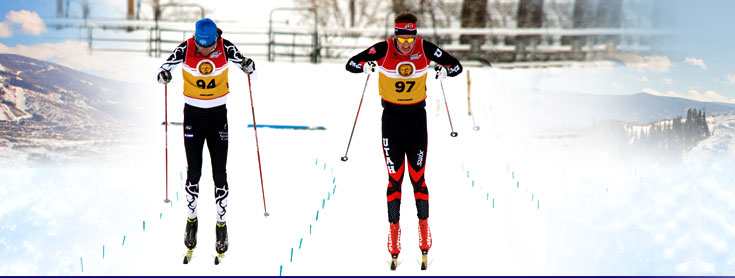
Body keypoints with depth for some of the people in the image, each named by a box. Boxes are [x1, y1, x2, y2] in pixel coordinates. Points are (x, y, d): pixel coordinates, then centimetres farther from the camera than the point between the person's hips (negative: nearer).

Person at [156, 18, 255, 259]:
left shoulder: (225, 48, -13)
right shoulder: (185, 49, -14)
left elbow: (244, 64, -1)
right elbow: (165, 68, -3)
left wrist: (248, 66, -25)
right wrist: (163, 76, -27)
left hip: (218, 114, 0)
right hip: (193, 114, 0)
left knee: (219, 174, -1)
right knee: (193, 173, 2)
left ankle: (221, 224, 10)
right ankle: (191, 220, 20)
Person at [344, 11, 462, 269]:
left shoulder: (425, 49, -8)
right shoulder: (383, 49, -10)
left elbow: (456, 65, 1)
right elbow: (351, 64, -5)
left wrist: (445, 70, -19)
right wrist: (365, 66, -25)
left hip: (417, 120, 0)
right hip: (391, 120, 0)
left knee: (417, 178, 3)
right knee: (395, 178, 2)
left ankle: (424, 228, 13)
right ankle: (394, 230, 9)